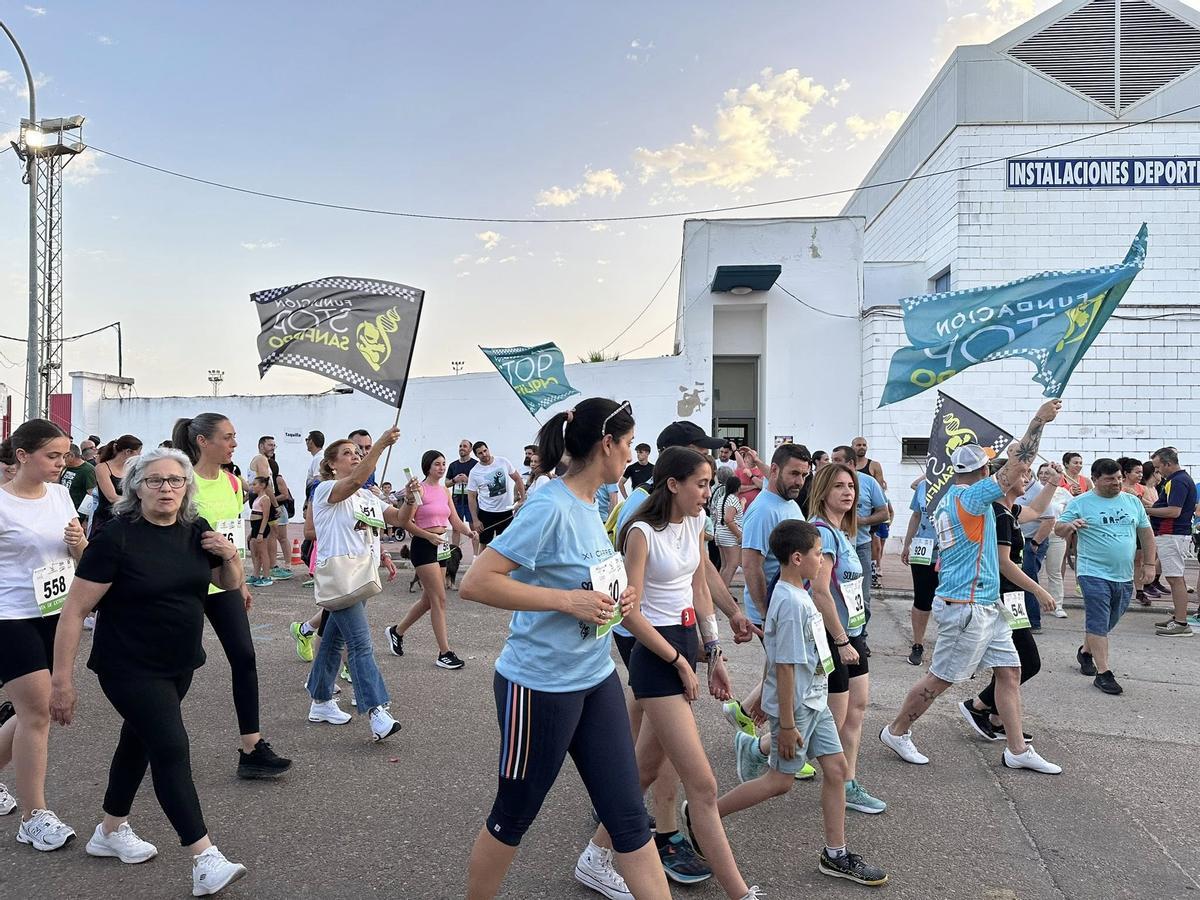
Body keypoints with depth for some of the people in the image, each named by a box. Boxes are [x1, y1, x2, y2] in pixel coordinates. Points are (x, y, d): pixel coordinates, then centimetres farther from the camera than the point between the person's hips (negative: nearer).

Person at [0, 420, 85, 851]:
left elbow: (81, 556, 12)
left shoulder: (60, 494, 4)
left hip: (56, 616, 7)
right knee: (38, 712, -6)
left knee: (36, 713, 14)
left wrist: (79, 542, -10)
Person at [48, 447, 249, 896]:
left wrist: (230, 555, -10)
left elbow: (230, 584, 12)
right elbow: (75, 611, -16)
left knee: (139, 738, 20)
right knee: (171, 747, -12)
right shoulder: (117, 537, -18)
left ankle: (111, 830, 40)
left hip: (180, 663, 6)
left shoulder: (196, 531, -1)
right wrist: (63, 680, -17)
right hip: (130, 668, -6)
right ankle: (205, 860, -9)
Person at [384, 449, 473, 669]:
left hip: (442, 546, 8)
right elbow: (405, 521, -14)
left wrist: (470, 532, -7)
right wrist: (430, 536, -18)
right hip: (423, 546, -8)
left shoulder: (445, 490, 12)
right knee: (439, 599, -8)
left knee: (429, 599, 16)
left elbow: (455, 520, 11)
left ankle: (396, 631, 35)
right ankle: (444, 653, -3)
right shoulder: (419, 489, -10)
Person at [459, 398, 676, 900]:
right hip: (541, 685, -8)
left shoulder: (590, 505, 4)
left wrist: (619, 598, 2)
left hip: (597, 678, 8)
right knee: (514, 815, 13)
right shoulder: (551, 507, -21)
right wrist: (568, 600, -27)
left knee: (629, 812, 11)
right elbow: (475, 583, -27)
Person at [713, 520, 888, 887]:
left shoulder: (797, 594, 6)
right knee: (780, 780, 3)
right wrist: (787, 724, -21)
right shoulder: (791, 603, -25)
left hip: (813, 701, 9)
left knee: (836, 768, 11)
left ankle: (836, 855, 23)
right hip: (794, 705, -9)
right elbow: (785, 666, -24)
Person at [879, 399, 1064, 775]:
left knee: (1010, 670, 11)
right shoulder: (969, 497, -17)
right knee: (941, 678, 1)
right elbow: (1017, 466, -21)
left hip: (986, 605, 10)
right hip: (966, 606, -10)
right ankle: (896, 731, 16)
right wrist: (1039, 420, -14)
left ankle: (1017, 750, 18)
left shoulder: (949, 499, 10)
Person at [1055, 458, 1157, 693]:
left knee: (1109, 622, 17)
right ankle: (1103, 673, -3)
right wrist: (1070, 525, -27)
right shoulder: (1080, 503, -4)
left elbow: (1146, 532, 17)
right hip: (1095, 574, -5)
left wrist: (1149, 564, 12)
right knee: (1099, 623, -7)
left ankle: (1086, 651, 39)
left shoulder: (1133, 502, 10)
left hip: (1124, 576, 5)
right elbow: (1059, 529, -4)